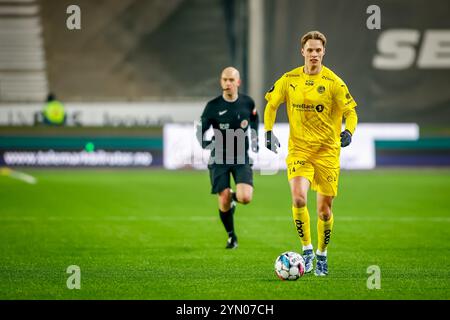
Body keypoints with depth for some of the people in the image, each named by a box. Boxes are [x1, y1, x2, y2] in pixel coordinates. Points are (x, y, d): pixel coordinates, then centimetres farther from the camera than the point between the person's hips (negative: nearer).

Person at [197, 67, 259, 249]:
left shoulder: (248, 103, -1)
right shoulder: (213, 106, -7)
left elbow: (254, 120, 22)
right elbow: (200, 130, -2)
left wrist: (254, 139, 12)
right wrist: (206, 143, -22)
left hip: (242, 158, 1)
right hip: (219, 159, -1)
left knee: (245, 198, -18)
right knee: (224, 201, -5)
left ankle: (234, 197, 21)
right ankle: (231, 236, 21)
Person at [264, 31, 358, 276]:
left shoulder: (334, 82, -6)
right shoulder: (289, 80, 1)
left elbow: (350, 112, -2)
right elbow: (271, 104, 14)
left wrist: (348, 132, -22)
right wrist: (268, 132, 1)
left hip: (327, 151, -1)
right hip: (298, 149, 1)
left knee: (324, 210, 3)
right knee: (298, 199, -21)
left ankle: (321, 255, 26)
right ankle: (307, 249, -3)